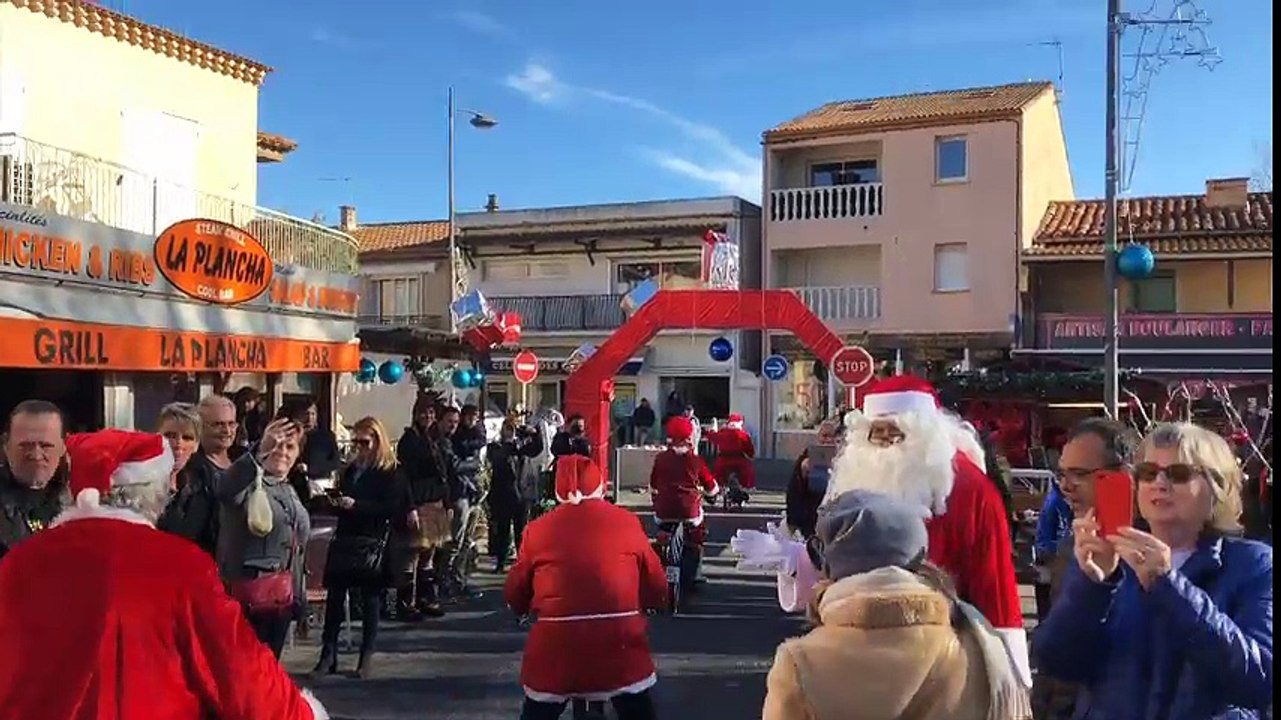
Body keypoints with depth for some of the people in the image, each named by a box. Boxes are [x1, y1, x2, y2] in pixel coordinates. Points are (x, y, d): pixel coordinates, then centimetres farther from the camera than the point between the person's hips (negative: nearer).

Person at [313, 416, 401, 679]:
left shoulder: (390, 473, -4)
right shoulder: (350, 469, 14)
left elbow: (391, 508, -14)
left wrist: (356, 505, -20)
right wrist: (334, 503, -1)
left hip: (373, 543, -5)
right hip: (344, 539, 5)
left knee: (370, 598, 2)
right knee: (334, 595, 0)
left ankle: (367, 657, 10)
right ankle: (328, 653, 6)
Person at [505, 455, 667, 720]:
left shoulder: (538, 529, 3)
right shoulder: (627, 521, 3)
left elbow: (514, 595, 12)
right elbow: (657, 588, 8)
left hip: (556, 645, 0)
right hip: (620, 641, 0)